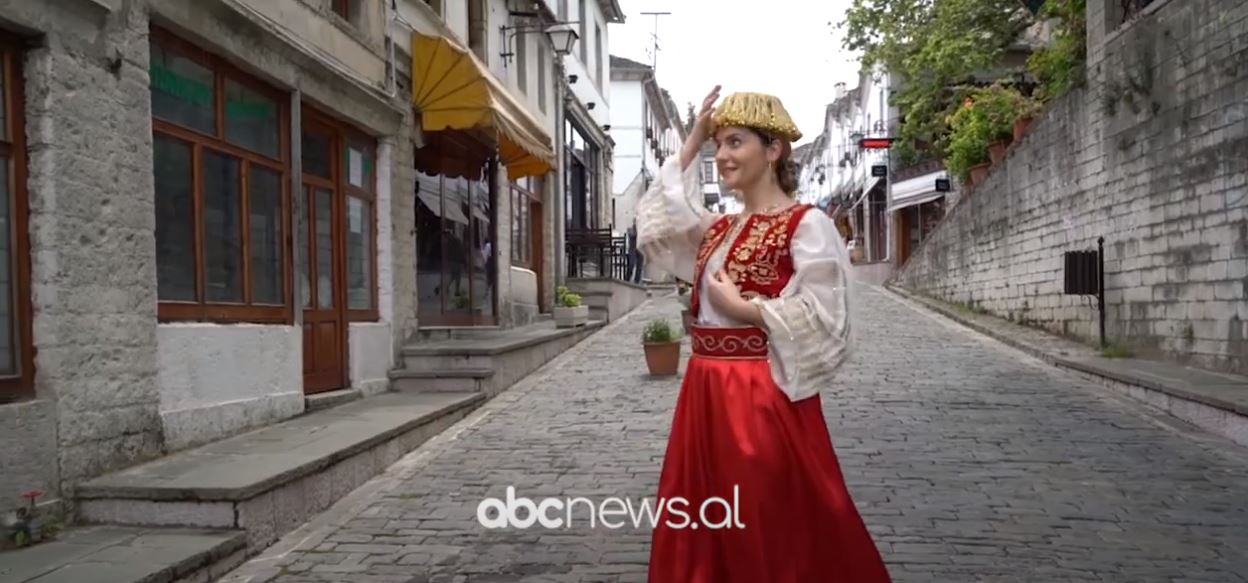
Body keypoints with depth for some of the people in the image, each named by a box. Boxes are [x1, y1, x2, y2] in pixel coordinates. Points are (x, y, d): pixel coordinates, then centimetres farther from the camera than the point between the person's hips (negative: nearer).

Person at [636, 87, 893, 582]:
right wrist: (690, 146, 9)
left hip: (764, 394, -7)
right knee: (703, 530, 15)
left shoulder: (806, 225, -10)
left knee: (770, 532, 3)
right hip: (706, 392, 8)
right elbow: (655, 222, 10)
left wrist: (741, 307, -12)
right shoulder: (717, 228, 13)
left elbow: (822, 319, -16)